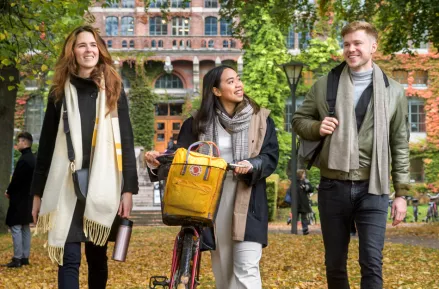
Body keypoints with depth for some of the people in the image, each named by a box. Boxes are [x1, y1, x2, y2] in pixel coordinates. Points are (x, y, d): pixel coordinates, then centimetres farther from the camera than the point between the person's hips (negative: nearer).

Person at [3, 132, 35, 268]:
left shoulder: (23, 160, -20)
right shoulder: (32, 159, 11)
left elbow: (17, 179, -20)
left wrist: (9, 192, -4)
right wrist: (11, 191, 13)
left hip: (19, 199, -10)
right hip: (28, 198, 10)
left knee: (16, 227, -6)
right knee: (25, 228, 12)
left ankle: (17, 259, -7)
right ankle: (25, 257, 16)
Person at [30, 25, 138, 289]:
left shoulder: (114, 92, 7)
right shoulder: (60, 93, 9)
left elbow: (126, 143, 3)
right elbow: (46, 145, 9)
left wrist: (128, 189, -5)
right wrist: (38, 193, 7)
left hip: (102, 188, 0)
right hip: (66, 187, 0)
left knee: (97, 257, 8)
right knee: (69, 259, -6)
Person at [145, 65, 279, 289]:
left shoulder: (261, 119, 4)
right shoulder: (200, 122, 6)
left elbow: (271, 157, -1)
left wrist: (252, 166, -22)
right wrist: (159, 159, -17)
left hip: (248, 200, -2)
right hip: (214, 199, 2)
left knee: (246, 269, -10)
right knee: (221, 266, 8)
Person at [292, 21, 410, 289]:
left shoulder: (393, 91, 4)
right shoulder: (325, 85, 5)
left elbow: (400, 146, 6)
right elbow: (299, 119, 14)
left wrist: (402, 193, 2)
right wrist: (317, 128, -10)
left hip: (372, 189, -1)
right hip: (333, 187, 2)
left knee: (372, 263, -7)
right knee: (335, 264, 11)